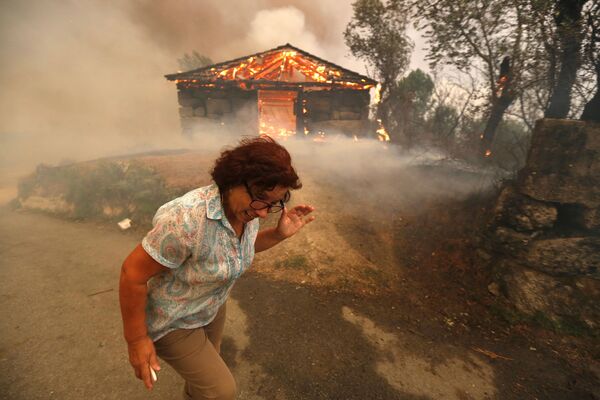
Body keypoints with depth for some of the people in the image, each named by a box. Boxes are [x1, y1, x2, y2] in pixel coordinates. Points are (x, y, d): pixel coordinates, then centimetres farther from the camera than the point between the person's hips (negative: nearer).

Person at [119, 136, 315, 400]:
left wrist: (280, 233, -12)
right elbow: (132, 274, -27)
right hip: (171, 321, -6)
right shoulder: (187, 218, -38)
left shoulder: (246, 210, -14)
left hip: (212, 307, 6)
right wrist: (136, 340, -16)